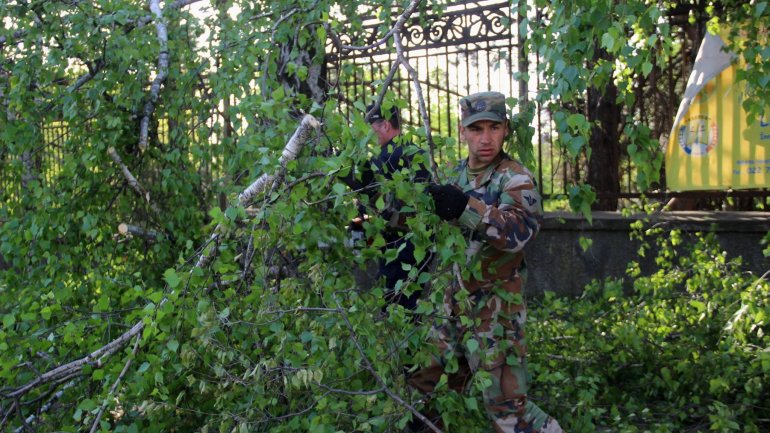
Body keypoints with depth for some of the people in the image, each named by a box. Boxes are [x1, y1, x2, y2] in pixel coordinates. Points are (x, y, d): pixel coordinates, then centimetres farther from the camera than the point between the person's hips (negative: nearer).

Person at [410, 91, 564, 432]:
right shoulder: (456, 175, 7)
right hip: (454, 305, 7)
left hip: (495, 310, -7)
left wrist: (467, 208, -47)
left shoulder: (515, 179, -14)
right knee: (422, 387, 18)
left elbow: (520, 230, -34)